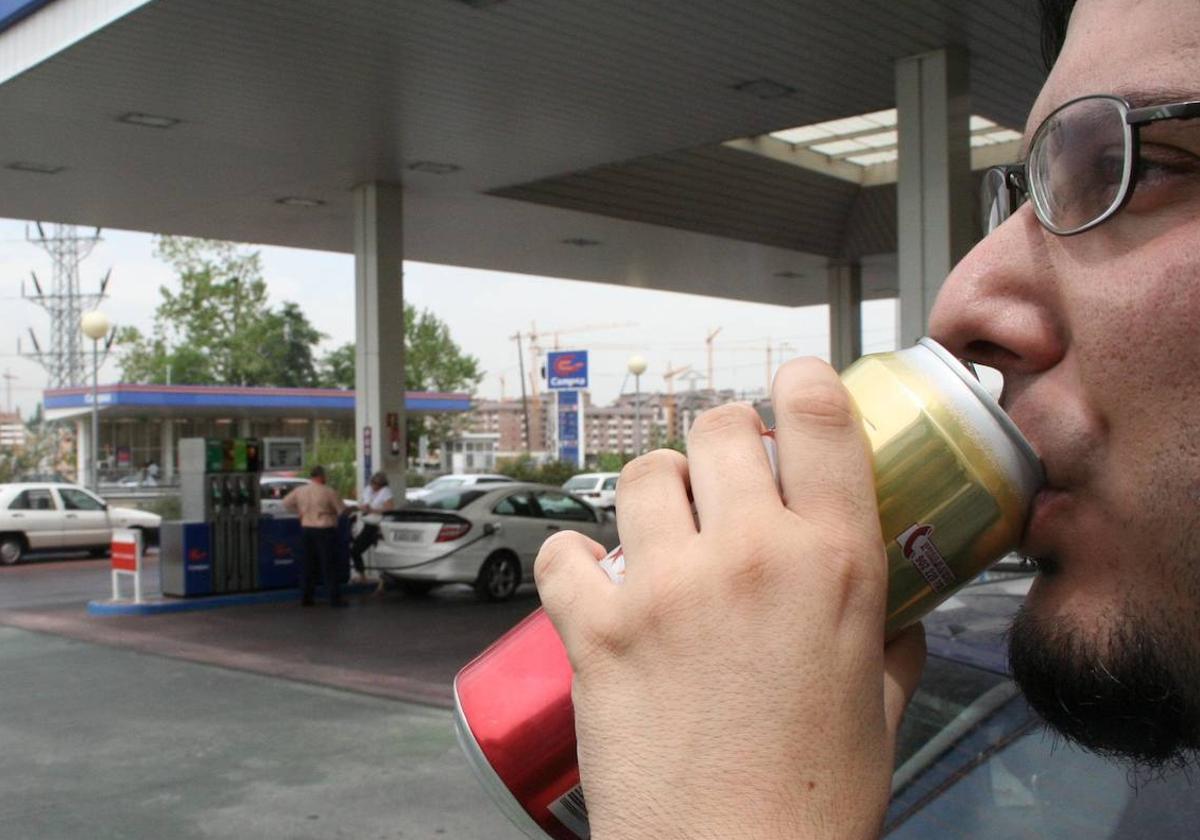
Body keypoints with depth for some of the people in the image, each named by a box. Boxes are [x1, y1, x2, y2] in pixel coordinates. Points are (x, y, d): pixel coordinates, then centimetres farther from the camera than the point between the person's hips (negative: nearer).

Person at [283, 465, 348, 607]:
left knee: (308, 565, 13)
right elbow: (342, 510, -7)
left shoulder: (300, 490, 3)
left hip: (306, 529, 5)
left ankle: (305, 597, 16)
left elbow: (286, 503, 14)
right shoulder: (328, 492, -13)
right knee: (329, 566, -1)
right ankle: (335, 598, 1)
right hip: (324, 531, -5)